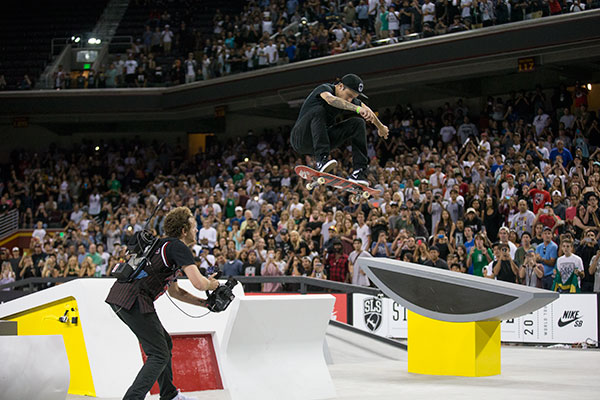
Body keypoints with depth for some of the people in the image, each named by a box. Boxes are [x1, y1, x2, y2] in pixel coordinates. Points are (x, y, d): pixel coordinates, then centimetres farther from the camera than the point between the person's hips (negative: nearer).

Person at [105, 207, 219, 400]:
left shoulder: (168, 246, 26)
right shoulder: (179, 247, -6)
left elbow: (175, 291, 35)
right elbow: (199, 283, -15)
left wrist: (205, 303, 29)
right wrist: (211, 284, 8)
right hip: (133, 300, -10)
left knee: (164, 342, 23)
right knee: (159, 355, -7)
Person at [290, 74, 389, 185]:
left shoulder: (348, 98, 4)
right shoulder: (325, 88, -16)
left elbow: (366, 109, 24)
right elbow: (330, 99, -41)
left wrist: (381, 127, 36)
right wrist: (357, 108, -51)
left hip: (322, 138, 7)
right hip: (300, 139, -7)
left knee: (358, 123, -5)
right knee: (318, 110, -34)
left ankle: (359, 171, -16)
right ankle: (321, 159, -46)